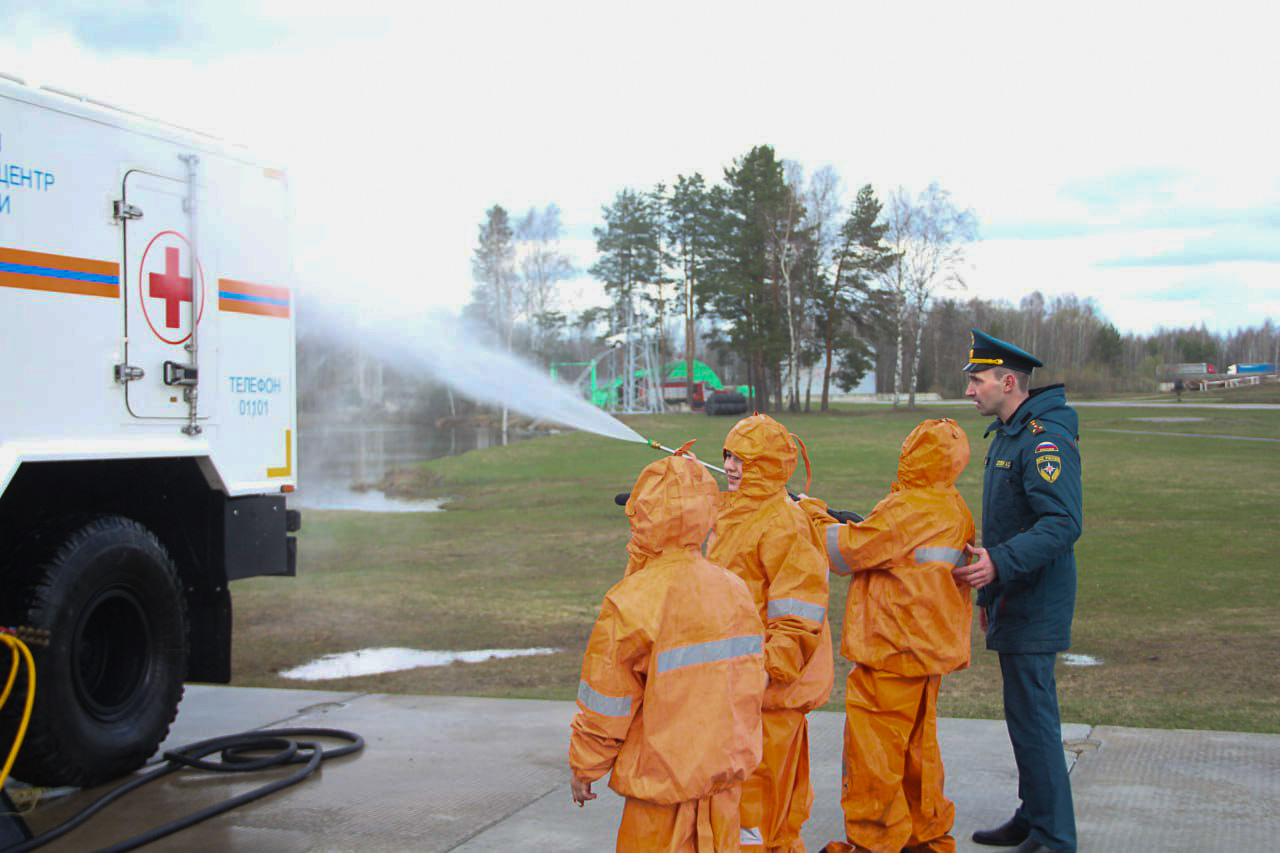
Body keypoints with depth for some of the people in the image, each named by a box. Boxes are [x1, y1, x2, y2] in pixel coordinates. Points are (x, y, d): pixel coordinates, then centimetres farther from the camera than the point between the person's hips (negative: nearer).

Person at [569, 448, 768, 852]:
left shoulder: (632, 602, -18)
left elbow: (604, 702, -12)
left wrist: (583, 766, 2)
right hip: (728, 773, 6)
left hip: (663, 780, -6)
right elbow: (750, 685, 11)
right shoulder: (734, 589, 2)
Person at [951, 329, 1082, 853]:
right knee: (1024, 713, 16)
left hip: (1034, 607, -10)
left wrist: (1000, 562, -34)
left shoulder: (1046, 438, -18)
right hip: (1014, 602, 10)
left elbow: (1062, 524, -27)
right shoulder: (1008, 435, 15)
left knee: (1032, 717, -6)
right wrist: (988, 592, 25)